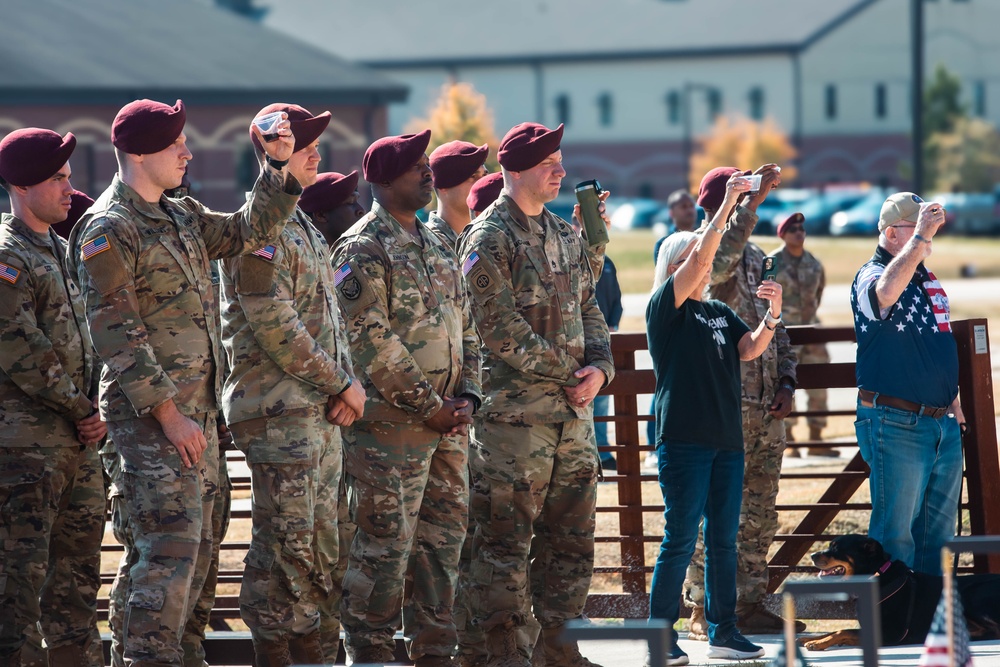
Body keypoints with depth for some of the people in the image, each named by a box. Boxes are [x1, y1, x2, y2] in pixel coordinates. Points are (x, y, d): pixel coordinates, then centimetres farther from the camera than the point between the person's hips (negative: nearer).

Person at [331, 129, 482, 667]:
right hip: (390, 426, -8)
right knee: (384, 546, -5)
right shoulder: (363, 249, -10)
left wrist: (467, 396, 3)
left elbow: (464, 328, 19)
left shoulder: (436, 248, 17)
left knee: (443, 541, 11)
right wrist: (429, 407, -15)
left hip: (446, 425, 8)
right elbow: (370, 341, -16)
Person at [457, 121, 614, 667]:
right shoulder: (488, 239, -8)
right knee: (506, 540, -4)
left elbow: (589, 310, 16)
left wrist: (599, 366, -3)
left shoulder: (564, 236, 16)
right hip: (516, 412, -8)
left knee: (572, 537, 11)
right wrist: (567, 374, -12)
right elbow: (502, 328, -15)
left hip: (574, 413, 8)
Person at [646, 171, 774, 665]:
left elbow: (749, 349, 5)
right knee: (680, 541, -7)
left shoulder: (720, 312, 18)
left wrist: (772, 315, -11)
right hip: (683, 438, -7)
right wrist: (726, 205, -15)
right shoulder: (665, 308, -2)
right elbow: (698, 260, -14)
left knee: (724, 540, 9)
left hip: (726, 439, 7)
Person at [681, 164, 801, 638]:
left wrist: (786, 381, 8)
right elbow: (720, 262, -32)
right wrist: (751, 202, -32)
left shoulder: (757, 258, 18)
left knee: (759, 513, 10)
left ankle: (750, 604, 16)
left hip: (765, 408, 7)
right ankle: (702, 611, -4)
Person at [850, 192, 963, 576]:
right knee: (895, 532, -5)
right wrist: (920, 237, -35)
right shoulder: (871, 276, -11)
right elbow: (886, 292, -38)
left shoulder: (927, 279, 16)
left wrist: (952, 403, 24)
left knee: (939, 529, 13)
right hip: (897, 425, -8)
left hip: (943, 422, 8)